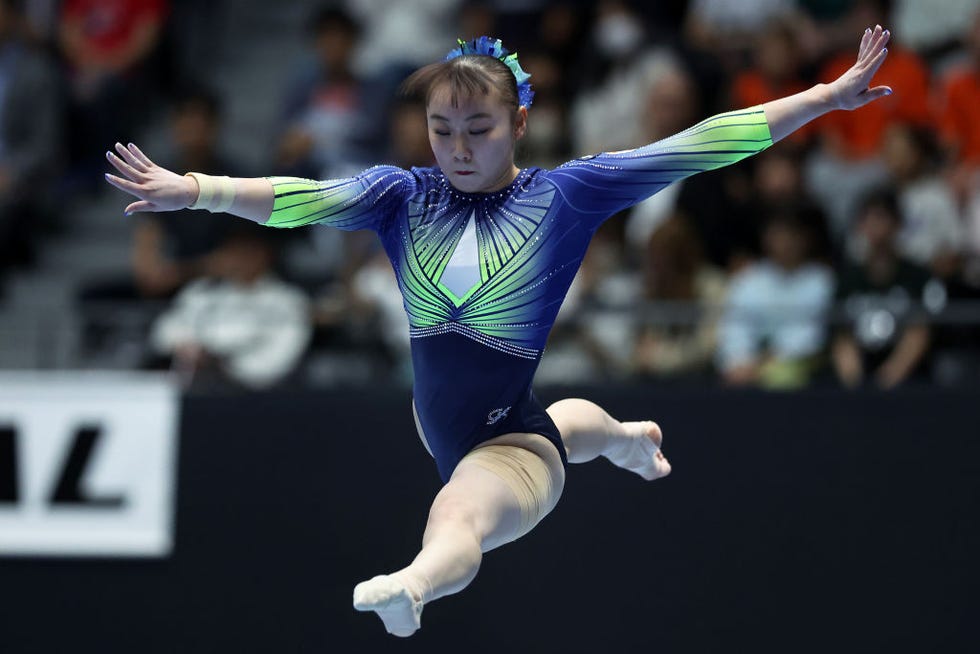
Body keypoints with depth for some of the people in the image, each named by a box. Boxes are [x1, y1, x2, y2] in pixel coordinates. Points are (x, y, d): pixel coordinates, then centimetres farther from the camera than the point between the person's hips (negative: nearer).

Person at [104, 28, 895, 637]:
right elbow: (303, 199, -25)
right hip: (442, 421, 7)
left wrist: (829, 96, -18)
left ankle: (412, 587, -76)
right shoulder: (403, 195, -8)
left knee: (462, 515, -41)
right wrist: (192, 188, -43)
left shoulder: (565, 193, -14)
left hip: (511, 443, -7)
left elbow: (697, 149, -16)